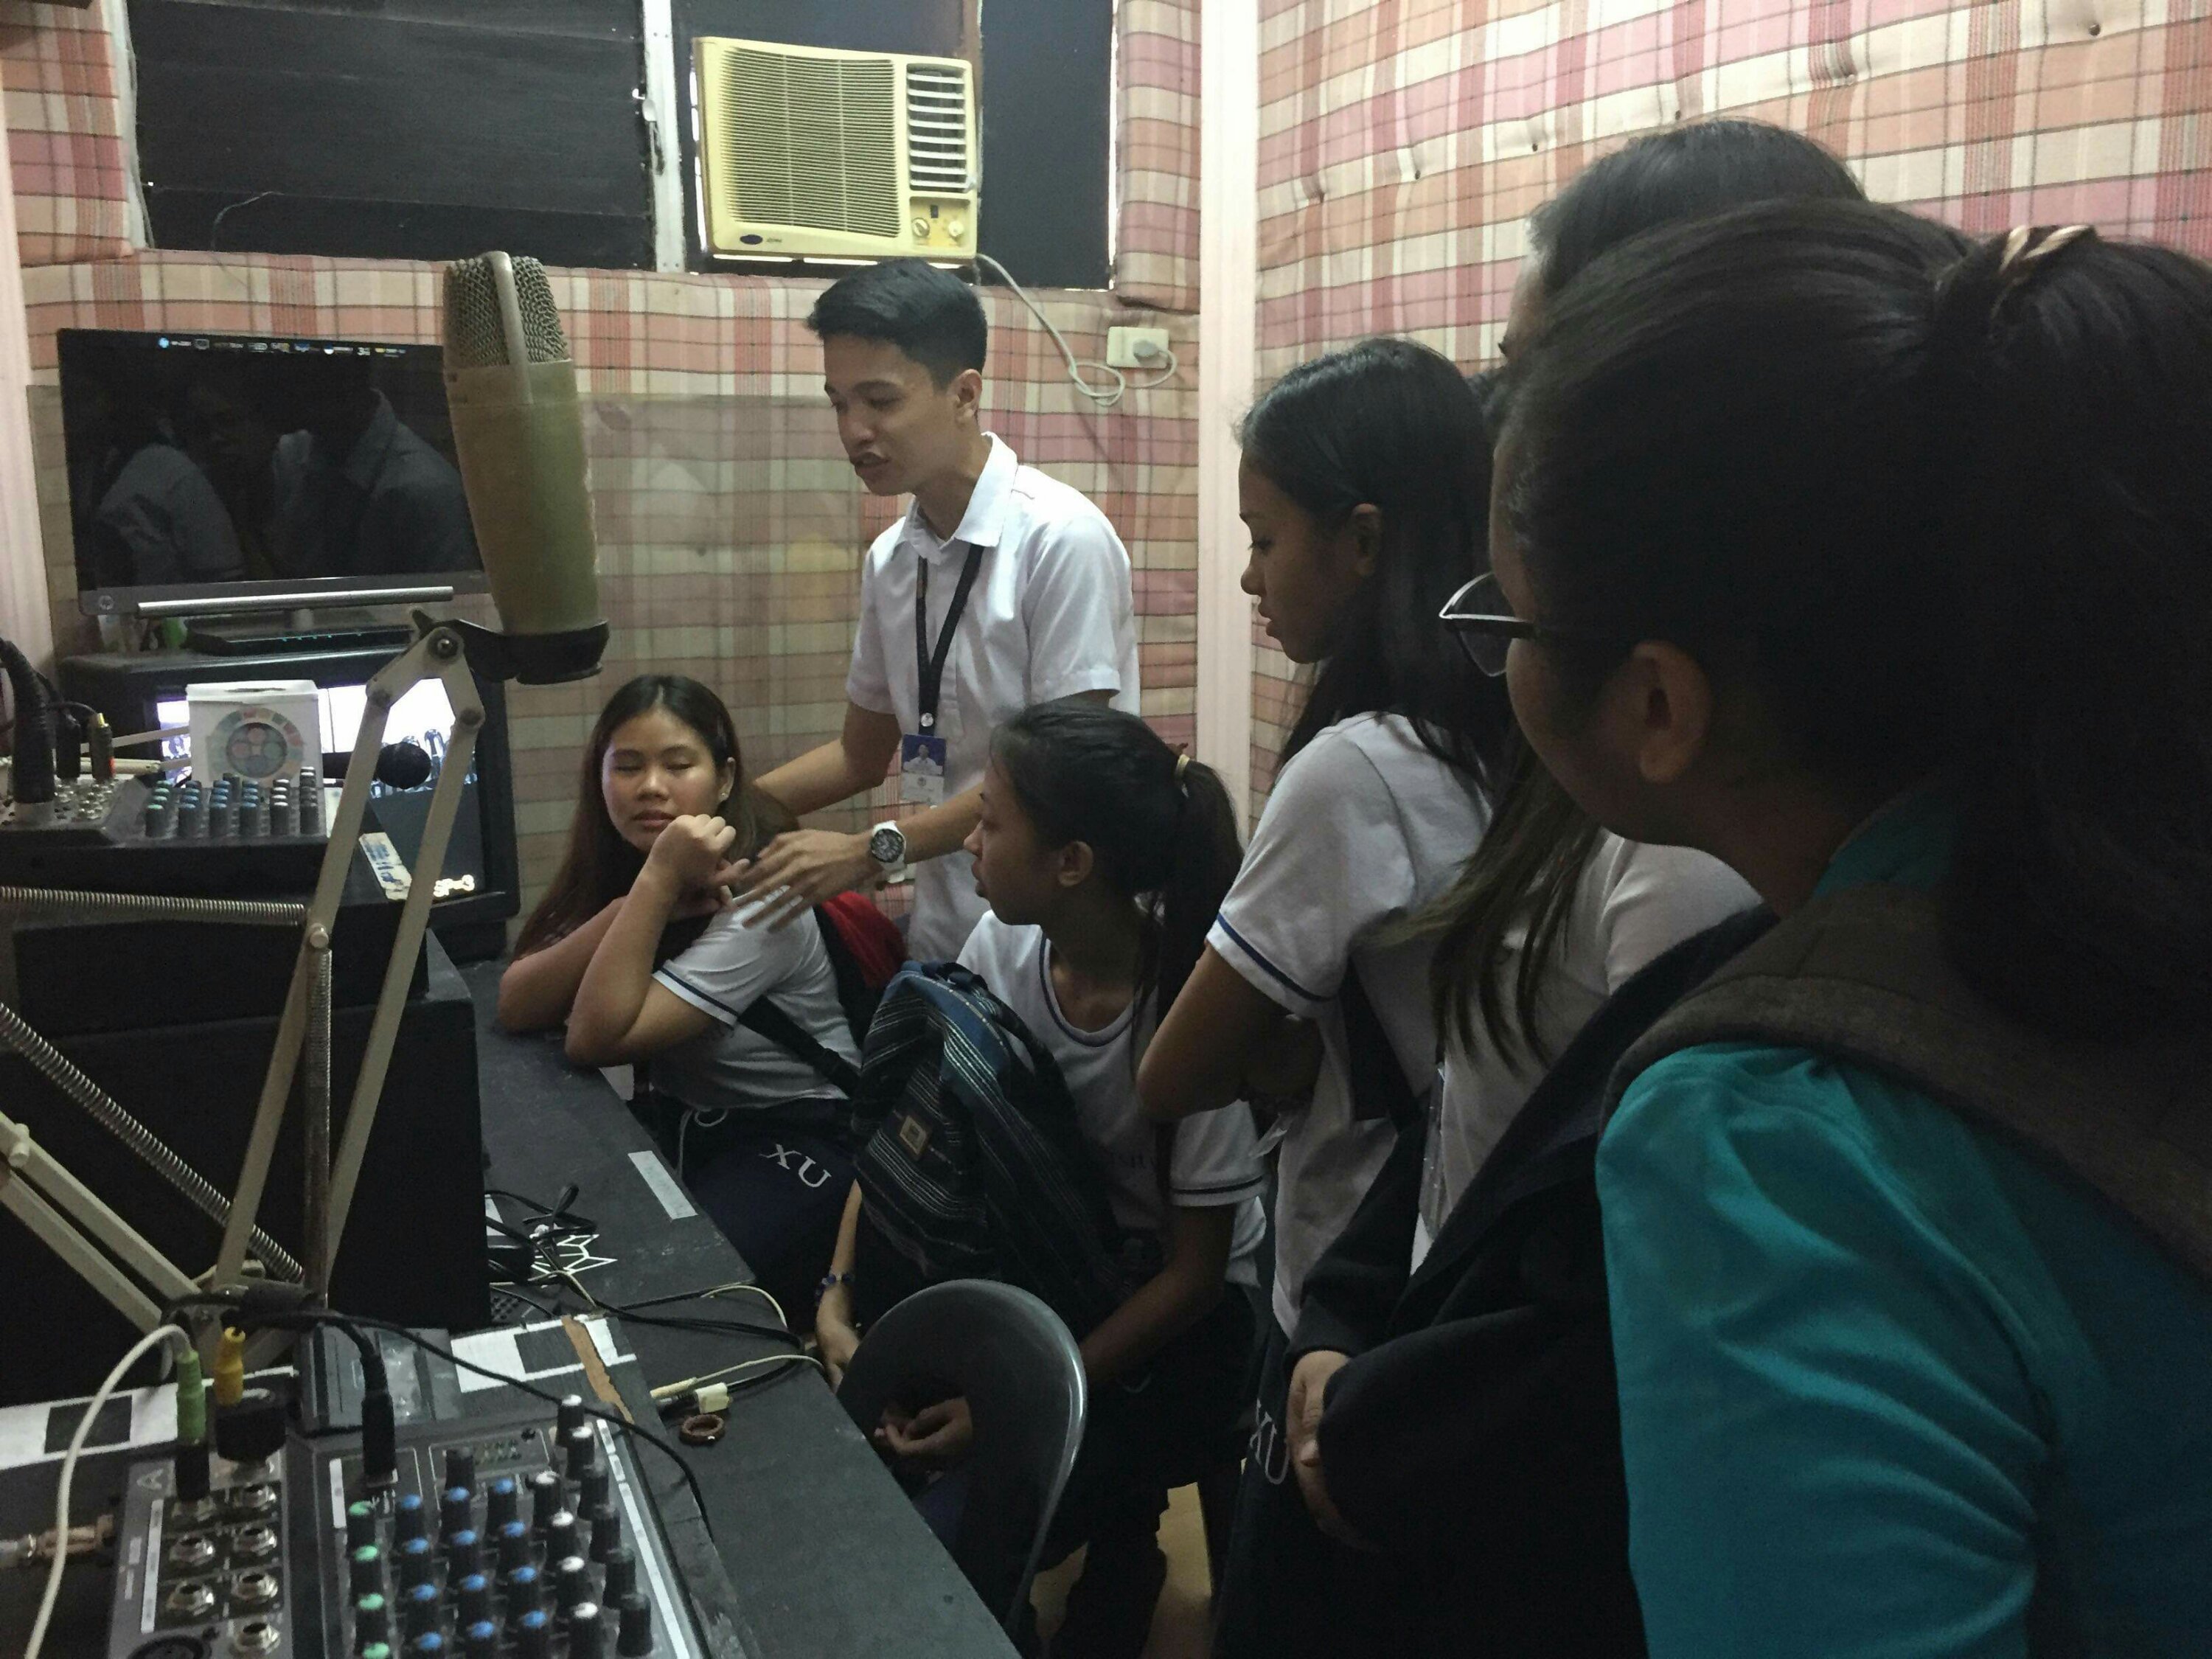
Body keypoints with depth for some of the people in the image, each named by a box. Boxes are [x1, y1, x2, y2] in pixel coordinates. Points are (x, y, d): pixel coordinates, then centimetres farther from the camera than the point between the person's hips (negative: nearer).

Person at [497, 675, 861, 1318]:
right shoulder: (610, 869, 1)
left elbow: (596, 1039, -25)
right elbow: (518, 1007, -13)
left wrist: (659, 880, -29)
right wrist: (643, 896, -23)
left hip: (796, 1139, -6)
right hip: (680, 1119, 7)